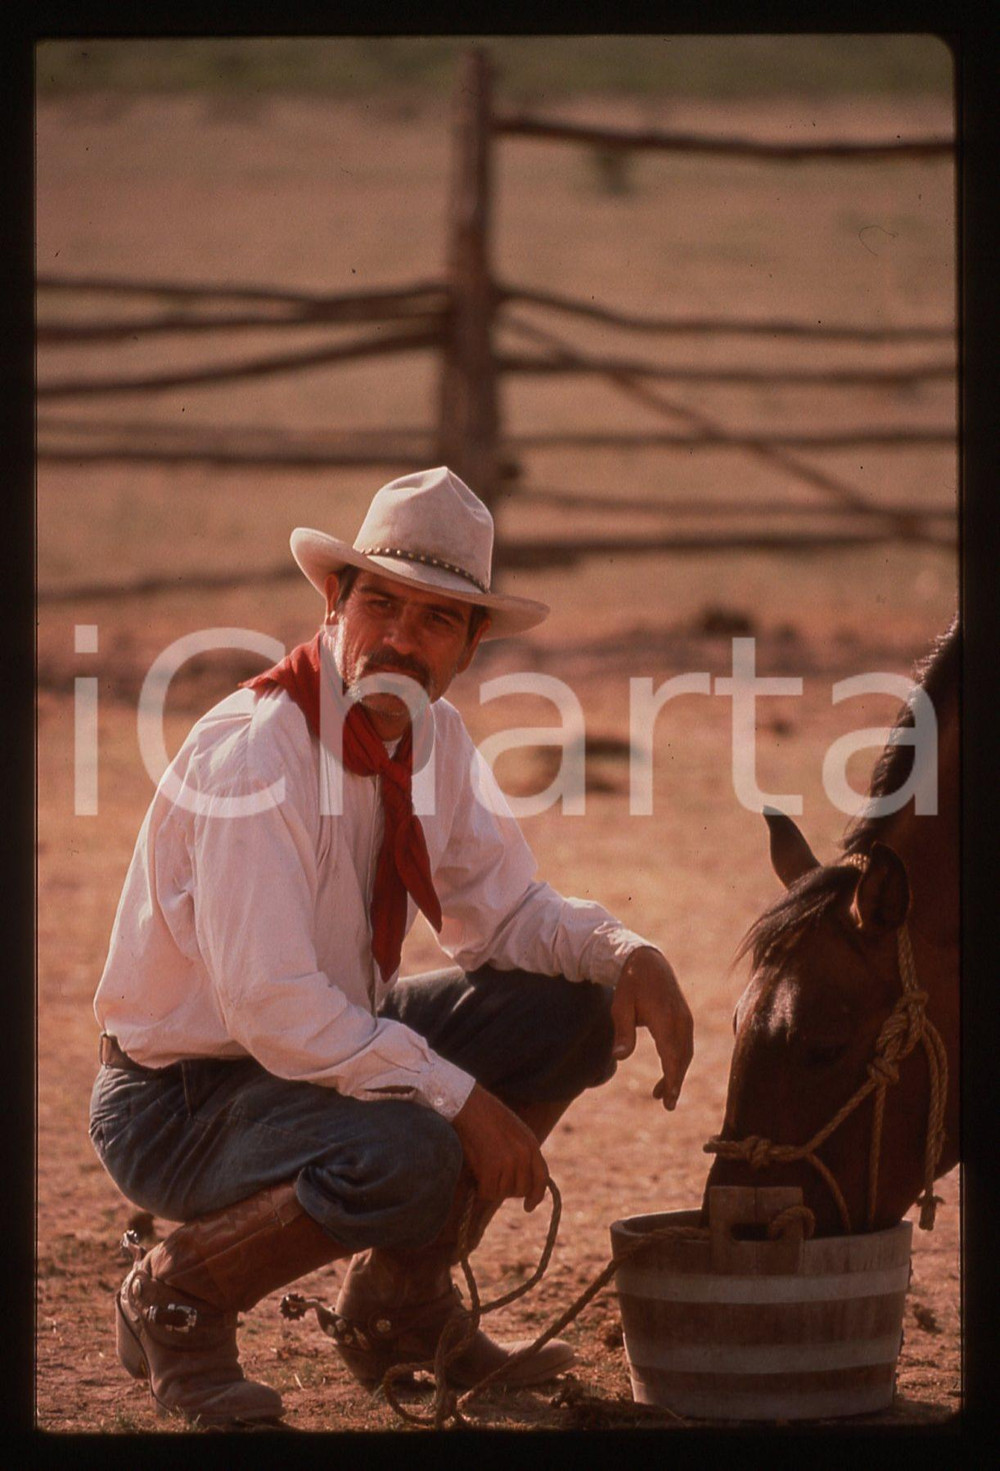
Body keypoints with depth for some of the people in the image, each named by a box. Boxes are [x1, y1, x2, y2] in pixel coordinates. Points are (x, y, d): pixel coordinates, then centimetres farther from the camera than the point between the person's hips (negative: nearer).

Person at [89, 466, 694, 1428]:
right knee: (406, 1156, -35)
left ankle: (397, 1305, 9)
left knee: (570, 1010, 1)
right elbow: (270, 1004, -30)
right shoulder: (254, 753, -26)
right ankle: (179, 1295, -7)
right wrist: (460, 1099, -30)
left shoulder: (431, 737, 0)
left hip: (323, 1046, 9)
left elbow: (503, 912, 6)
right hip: (180, 1097, -9)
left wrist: (628, 955, -15)